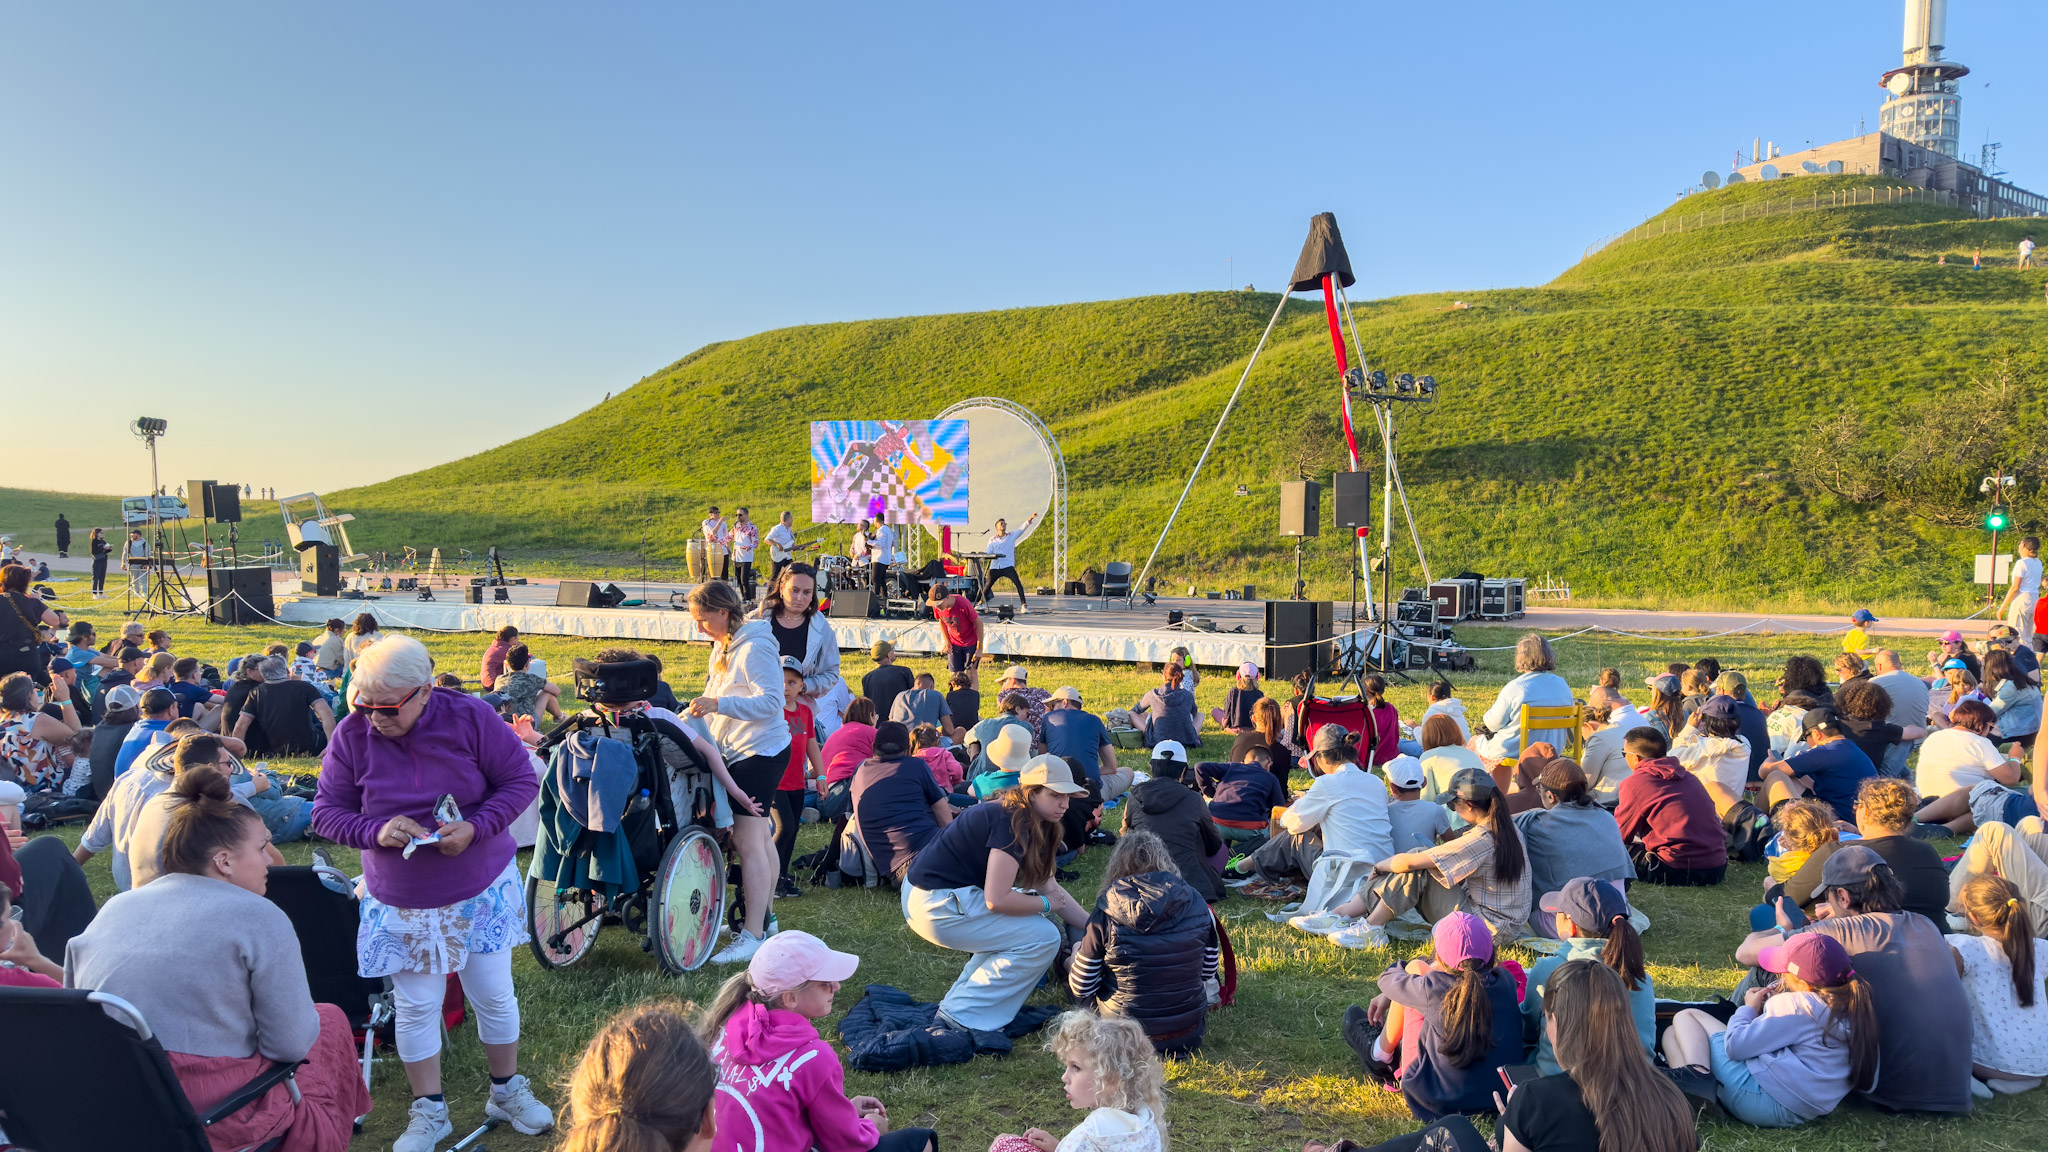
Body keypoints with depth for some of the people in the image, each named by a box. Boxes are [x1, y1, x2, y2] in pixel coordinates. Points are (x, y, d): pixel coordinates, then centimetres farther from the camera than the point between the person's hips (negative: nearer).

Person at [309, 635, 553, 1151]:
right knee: (415, 1007, 6)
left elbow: (521, 780, -9)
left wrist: (476, 827, -25)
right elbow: (327, 812, -4)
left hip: (482, 889, 0)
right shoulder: (351, 735, -11)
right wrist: (375, 831, -25)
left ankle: (508, 1092, 31)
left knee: (494, 996, 9)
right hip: (400, 901, 1)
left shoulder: (470, 718, -15)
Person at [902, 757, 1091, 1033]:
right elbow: (996, 900, -23)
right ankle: (963, 1015, -4)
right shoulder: (1013, 824, -19)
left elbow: (1050, 888, 15)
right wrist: (1045, 904, -7)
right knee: (1044, 938, -8)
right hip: (937, 906, -10)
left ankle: (962, 997, 18)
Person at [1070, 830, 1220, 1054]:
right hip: (1187, 1034, 1)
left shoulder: (1106, 912, -16)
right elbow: (1208, 974, 4)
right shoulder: (1195, 903, -8)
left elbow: (1082, 988, -9)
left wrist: (1079, 955, 13)